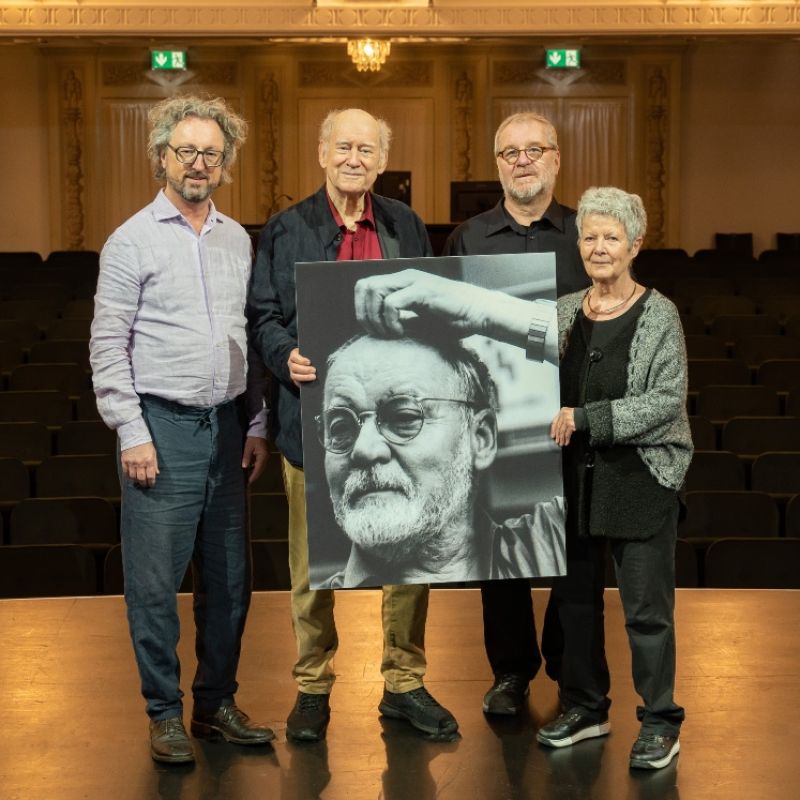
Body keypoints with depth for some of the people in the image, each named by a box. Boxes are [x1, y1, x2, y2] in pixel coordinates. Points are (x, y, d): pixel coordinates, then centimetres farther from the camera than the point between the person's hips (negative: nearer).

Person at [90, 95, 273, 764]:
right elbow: (107, 347, -6)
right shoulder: (133, 241, -4)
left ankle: (216, 704, 24)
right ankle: (165, 713, 14)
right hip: (162, 427, -5)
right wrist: (131, 434, -11)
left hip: (226, 427, 5)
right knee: (156, 583, 0)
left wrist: (256, 425, 11)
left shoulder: (237, 240, 12)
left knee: (229, 579, 10)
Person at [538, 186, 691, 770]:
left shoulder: (659, 315, -6)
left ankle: (661, 721, 13)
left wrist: (584, 418, -18)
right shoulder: (563, 312, 8)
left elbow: (667, 401, -13)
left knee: (646, 605, 0)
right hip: (572, 476, 5)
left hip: (640, 478, -5)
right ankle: (585, 707, 28)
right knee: (575, 595, 13)